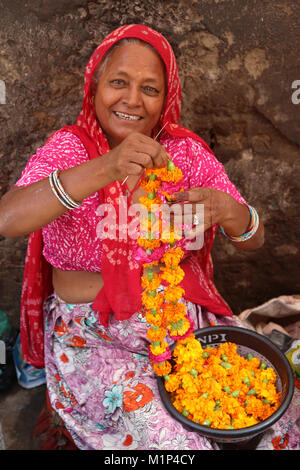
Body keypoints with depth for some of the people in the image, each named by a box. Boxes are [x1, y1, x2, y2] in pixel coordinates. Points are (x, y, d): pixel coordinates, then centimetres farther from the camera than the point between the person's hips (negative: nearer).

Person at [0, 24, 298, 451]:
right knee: (175, 442, -17)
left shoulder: (187, 151, -1)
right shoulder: (68, 149, -8)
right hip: (95, 336, -3)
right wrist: (104, 169, -40)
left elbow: (254, 240, -2)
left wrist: (226, 211, -26)